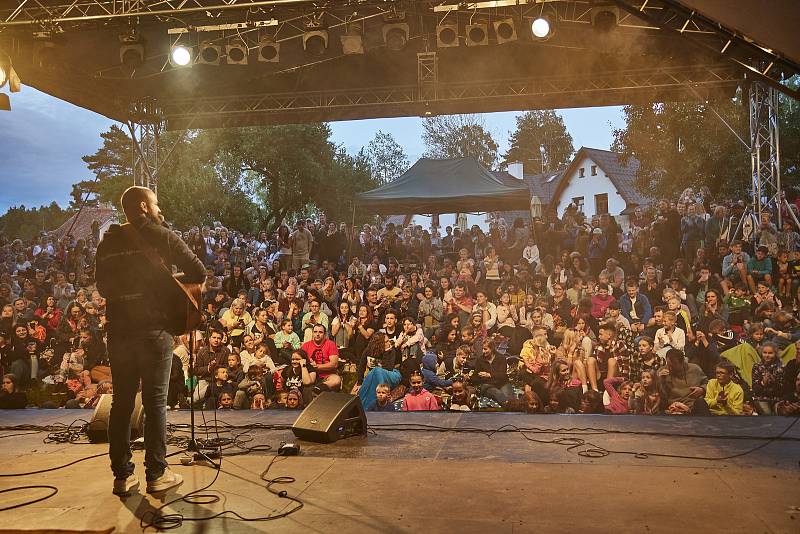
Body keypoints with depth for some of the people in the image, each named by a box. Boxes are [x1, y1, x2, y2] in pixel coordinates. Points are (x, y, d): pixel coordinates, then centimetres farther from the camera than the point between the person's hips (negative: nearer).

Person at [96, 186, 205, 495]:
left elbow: (102, 285, 17)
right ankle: (157, 474, 7)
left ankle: (122, 476, 15)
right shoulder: (162, 237, -4)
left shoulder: (106, 244, 10)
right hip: (154, 329, -4)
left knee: (121, 403, 10)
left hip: (118, 331, 5)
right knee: (155, 403, 2)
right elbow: (198, 272, -7)